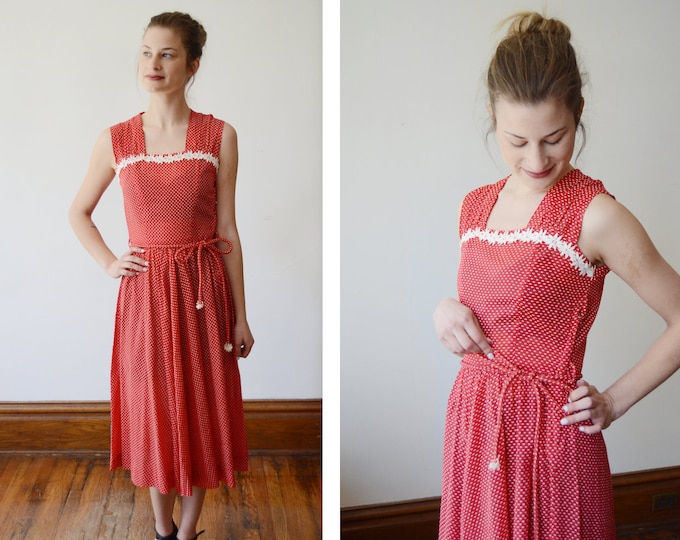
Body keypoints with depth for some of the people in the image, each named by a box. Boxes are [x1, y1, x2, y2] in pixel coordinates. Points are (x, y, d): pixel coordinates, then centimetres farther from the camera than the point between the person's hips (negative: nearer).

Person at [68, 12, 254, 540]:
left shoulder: (220, 136, -3)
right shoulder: (116, 140, 0)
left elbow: (227, 230, -2)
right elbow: (78, 212, 15)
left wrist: (240, 317, -1)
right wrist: (109, 263, 0)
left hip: (204, 288, -1)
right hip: (145, 291, 1)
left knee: (202, 407, 7)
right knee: (153, 408, 9)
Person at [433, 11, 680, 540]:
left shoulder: (597, 216, -15)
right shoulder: (475, 206, 4)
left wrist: (614, 402, -7)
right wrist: (446, 309, -3)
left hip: (551, 436, -5)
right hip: (473, 423, 6)